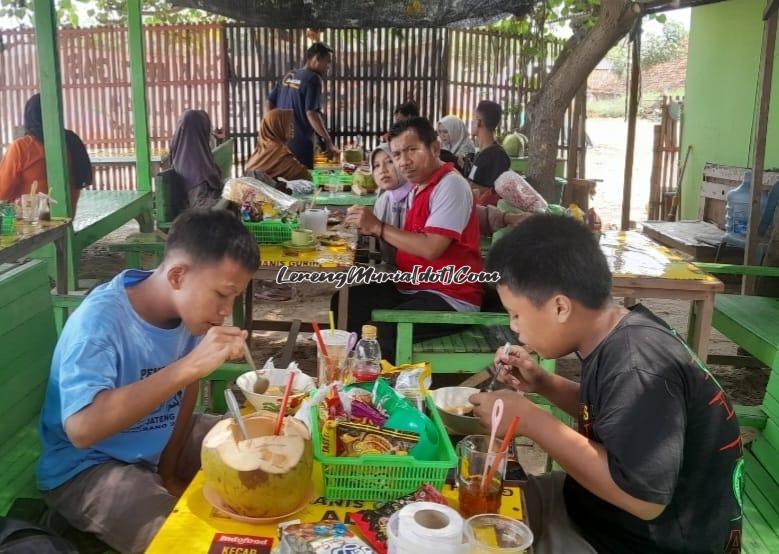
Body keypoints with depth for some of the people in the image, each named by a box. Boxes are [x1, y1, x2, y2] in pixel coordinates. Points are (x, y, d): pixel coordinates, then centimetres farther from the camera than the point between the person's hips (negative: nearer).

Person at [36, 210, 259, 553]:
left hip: (160, 443, 7)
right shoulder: (99, 321, -29)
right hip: (87, 466, -6)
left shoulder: (189, 305, -10)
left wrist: (170, 469, 3)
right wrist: (191, 364, -45)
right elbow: (83, 428, -43)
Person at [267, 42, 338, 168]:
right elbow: (312, 114, -21)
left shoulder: (288, 76, 13)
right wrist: (329, 143, -20)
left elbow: (270, 103, 15)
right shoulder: (313, 79, -11)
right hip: (300, 144, -8)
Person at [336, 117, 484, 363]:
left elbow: (430, 248, -25)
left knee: (379, 332, -27)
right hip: (413, 287, 9)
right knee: (344, 303, 5)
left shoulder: (450, 185, -15)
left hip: (450, 298, -9)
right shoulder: (418, 187, 13)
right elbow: (411, 242, 12)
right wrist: (371, 228, -2)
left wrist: (378, 227, -19)